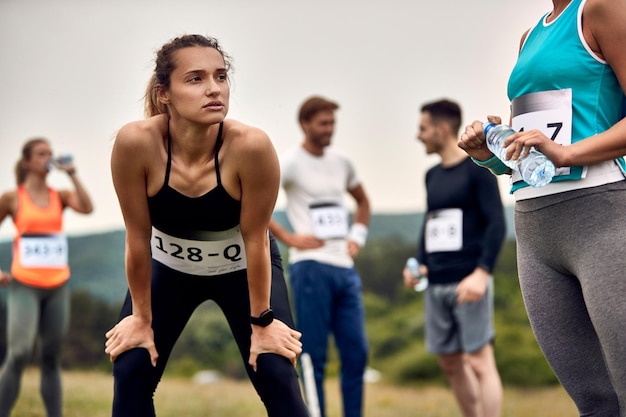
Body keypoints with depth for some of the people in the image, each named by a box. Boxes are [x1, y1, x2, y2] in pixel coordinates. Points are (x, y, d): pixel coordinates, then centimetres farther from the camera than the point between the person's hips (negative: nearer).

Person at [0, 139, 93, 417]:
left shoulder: (60, 196, 9)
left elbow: (87, 208, -10)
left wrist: (72, 175, -9)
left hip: (57, 287, 4)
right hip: (24, 286, -3)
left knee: (52, 359, 6)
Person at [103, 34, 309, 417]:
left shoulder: (251, 146, -34)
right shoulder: (136, 142, -32)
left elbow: (255, 239, -22)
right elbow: (138, 236, -20)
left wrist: (262, 321, -11)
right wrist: (141, 317, -9)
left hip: (243, 267, -1)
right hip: (168, 265, 1)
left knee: (278, 379, -11)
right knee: (130, 372, -7)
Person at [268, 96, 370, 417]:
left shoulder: (341, 162, 14)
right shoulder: (290, 162, -5)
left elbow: (362, 201, 32)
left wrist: (357, 236, 15)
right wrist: (288, 237, -14)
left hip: (345, 268, 7)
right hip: (311, 267, -6)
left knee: (356, 353, 5)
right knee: (314, 357, -3)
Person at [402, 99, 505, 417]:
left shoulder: (477, 170, -5)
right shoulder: (432, 176, 16)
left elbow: (497, 224, -10)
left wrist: (482, 272, -21)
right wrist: (420, 265, 8)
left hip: (467, 282, -7)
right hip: (436, 284, 7)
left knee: (479, 360, -8)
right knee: (450, 363, 9)